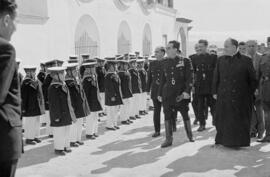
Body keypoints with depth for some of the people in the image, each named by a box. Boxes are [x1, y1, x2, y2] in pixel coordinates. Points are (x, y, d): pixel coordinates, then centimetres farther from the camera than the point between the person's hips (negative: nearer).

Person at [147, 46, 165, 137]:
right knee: (156, 111, 3)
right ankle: (157, 131, 9)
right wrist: (148, 89, 9)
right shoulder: (152, 63, 10)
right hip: (155, 90, 3)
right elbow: (149, 77, 12)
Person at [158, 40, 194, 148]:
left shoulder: (185, 61, -5)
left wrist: (187, 91, -17)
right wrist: (160, 94, 10)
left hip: (181, 94, -3)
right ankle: (168, 139, 11)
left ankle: (190, 135, 29)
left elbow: (189, 78, -7)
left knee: (185, 115, 9)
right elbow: (163, 79, 12)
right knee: (167, 116, 2)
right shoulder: (165, 63, 7)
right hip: (167, 94, 3)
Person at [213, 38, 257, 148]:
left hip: (240, 97, -3)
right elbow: (216, 78, 10)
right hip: (223, 97, 3)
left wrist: (250, 93, 1)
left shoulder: (246, 61, -3)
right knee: (223, 119, 8)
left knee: (239, 119, 4)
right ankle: (222, 140, 22)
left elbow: (253, 79, 2)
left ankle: (239, 142, 18)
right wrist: (215, 92, 6)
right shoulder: (221, 60, 7)